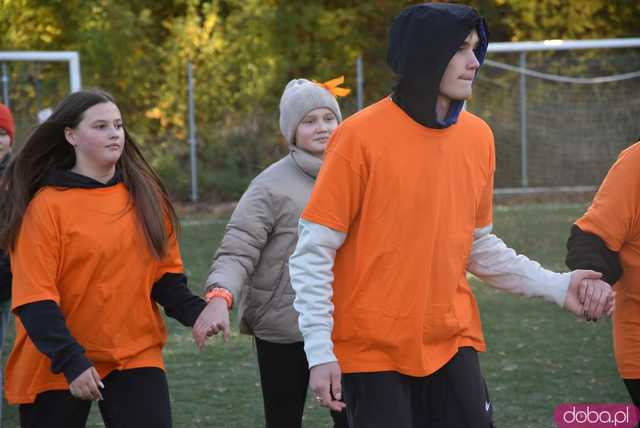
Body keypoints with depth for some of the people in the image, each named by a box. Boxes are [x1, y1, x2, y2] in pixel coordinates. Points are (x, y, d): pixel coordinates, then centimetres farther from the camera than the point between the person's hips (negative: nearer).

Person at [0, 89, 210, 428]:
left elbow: (164, 275, 10)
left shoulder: (144, 196, 6)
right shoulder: (47, 206, -10)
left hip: (136, 356, 3)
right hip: (58, 365, -3)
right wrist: (70, 360, -23)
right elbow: (34, 298, -13)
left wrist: (194, 311, -9)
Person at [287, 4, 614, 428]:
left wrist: (556, 286, 5)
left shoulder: (478, 137, 4)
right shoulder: (361, 136, -12)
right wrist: (320, 351, -15)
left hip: (451, 342, 5)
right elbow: (313, 251, -10)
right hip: (373, 349, -5)